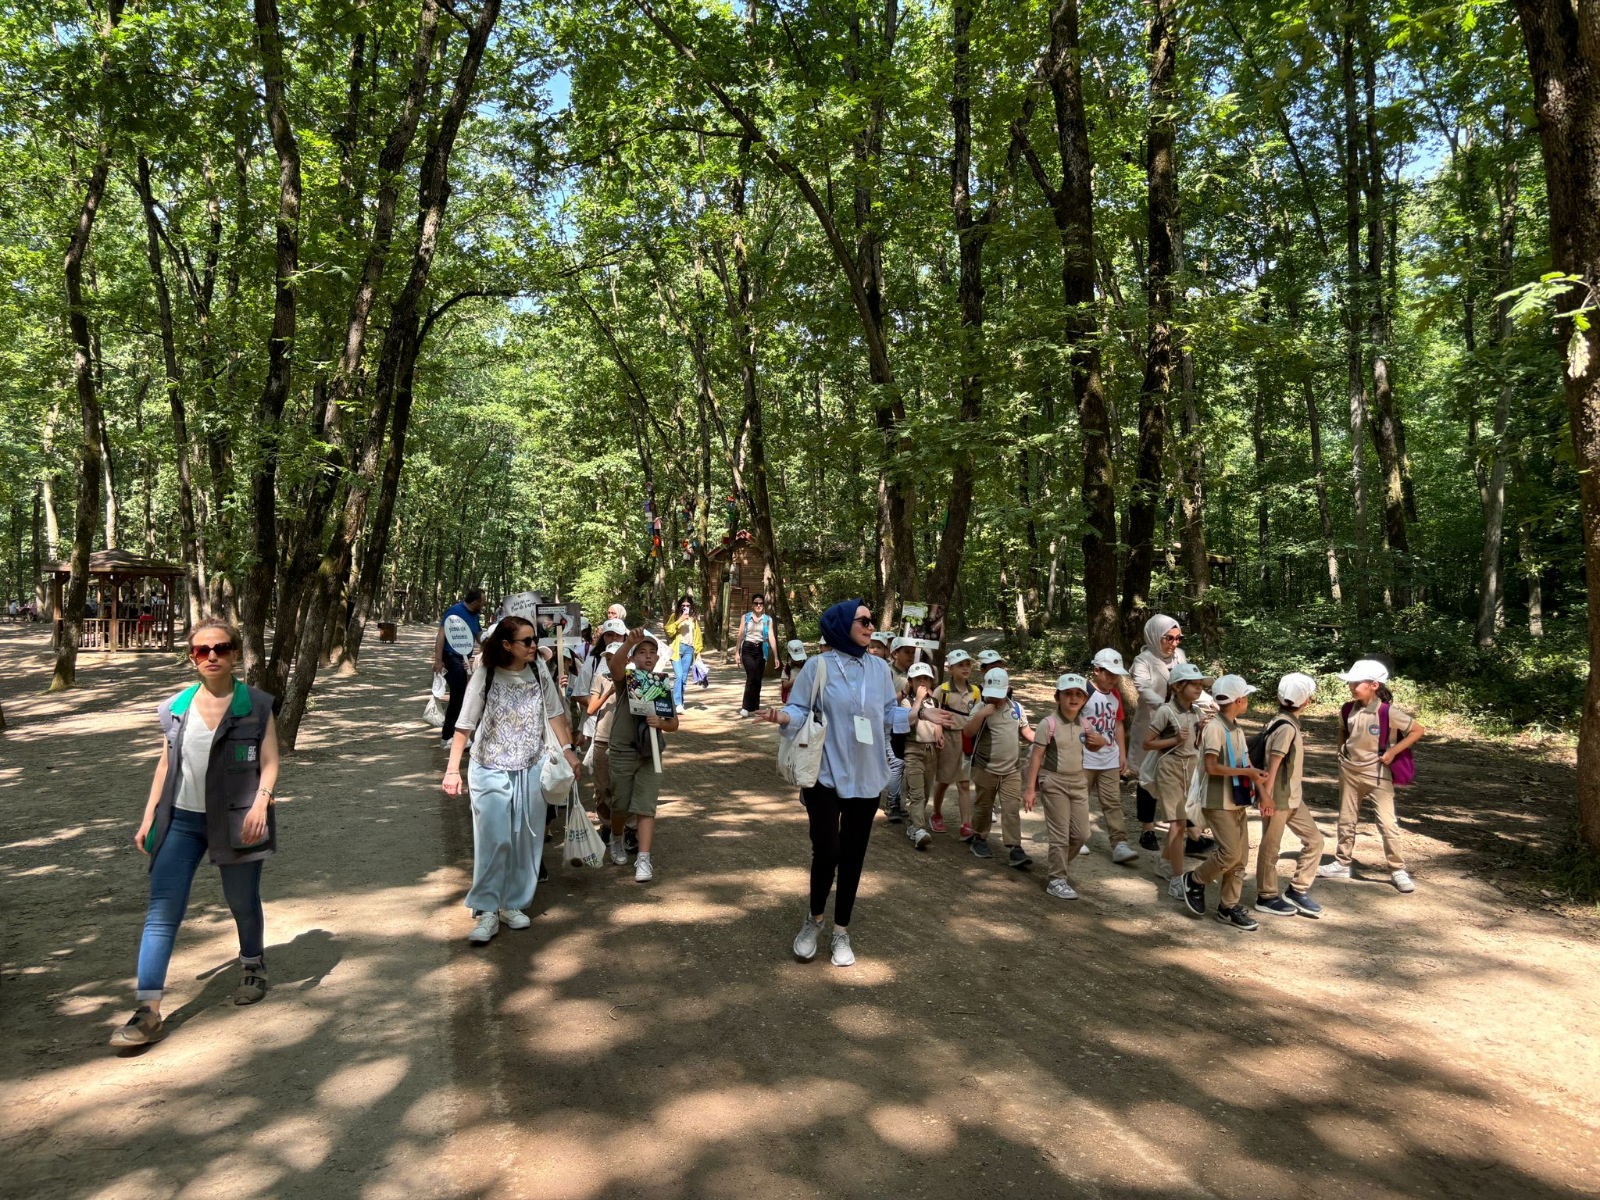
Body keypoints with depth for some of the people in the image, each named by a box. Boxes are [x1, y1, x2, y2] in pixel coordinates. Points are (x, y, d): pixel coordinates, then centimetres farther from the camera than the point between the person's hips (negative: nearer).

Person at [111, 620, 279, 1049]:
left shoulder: (256, 705, -5)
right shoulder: (177, 707, 5)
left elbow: (269, 762, -7)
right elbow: (165, 764, 12)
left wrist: (260, 803, -23)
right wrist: (149, 817, 10)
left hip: (234, 820, -3)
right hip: (181, 820, 3)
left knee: (242, 903, 13)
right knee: (161, 911, -4)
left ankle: (254, 967, 38)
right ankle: (148, 1012, -1)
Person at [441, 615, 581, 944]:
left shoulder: (539, 670, -4)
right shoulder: (486, 675, -13)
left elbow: (554, 713, 6)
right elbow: (465, 725, -9)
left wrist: (568, 751, 4)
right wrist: (452, 769, -11)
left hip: (531, 769, 4)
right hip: (491, 772, -3)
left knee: (526, 840, 9)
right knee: (493, 840, -6)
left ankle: (513, 904, 23)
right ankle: (486, 911, 5)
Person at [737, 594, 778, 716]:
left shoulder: (768, 619, 4)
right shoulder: (745, 617, 4)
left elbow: (772, 637, -1)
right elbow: (740, 635, 6)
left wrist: (776, 656, -5)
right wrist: (738, 653, 3)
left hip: (761, 650, 2)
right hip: (748, 649, -2)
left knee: (758, 679, 6)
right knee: (751, 677, -16)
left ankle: (754, 707, 17)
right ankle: (746, 707, -14)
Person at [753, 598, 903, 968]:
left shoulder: (879, 667, 3)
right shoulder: (818, 665, -10)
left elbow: (889, 713, 9)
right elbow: (801, 711, -8)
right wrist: (782, 716, -29)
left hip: (867, 777, 4)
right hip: (825, 775, -4)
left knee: (853, 854, 10)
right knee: (826, 851, -4)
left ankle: (841, 931, 26)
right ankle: (813, 920, 24)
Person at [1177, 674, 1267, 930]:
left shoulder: (1237, 729, 12)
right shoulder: (1215, 728, -16)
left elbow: (1244, 762, 13)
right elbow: (1212, 767, -21)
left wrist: (1255, 776, -7)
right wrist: (1246, 772, -18)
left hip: (1238, 801, 9)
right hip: (1220, 803, -9)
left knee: (1241, 856, 9)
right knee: (1230, 853, -11)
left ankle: (1229, 907, 18)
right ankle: (1193, 880, 12)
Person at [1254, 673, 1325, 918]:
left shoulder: (1287, 723, 9)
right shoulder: (1286, 728, -20)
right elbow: (1273, 763, -23)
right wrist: (1266, 795, -24)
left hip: (1292, 798, 10)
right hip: (1277, 799, -10)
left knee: (1314, 840, 12)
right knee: (1270, 848, 4)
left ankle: (1297, 891, 20)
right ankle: (1266, 898, 16)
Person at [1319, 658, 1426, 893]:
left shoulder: (1389, 712, -18)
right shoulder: (1348, 710, -3)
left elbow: (1418, 731, -11)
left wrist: (1392, 752, -15)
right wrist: (1341, 752, 5)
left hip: (1377, 774, -5)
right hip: (1349, 772, 5)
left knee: (1387, 823, -4)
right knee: (1346, 820, 13)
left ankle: (1398, 870, 10)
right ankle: (1342, 864, 24)